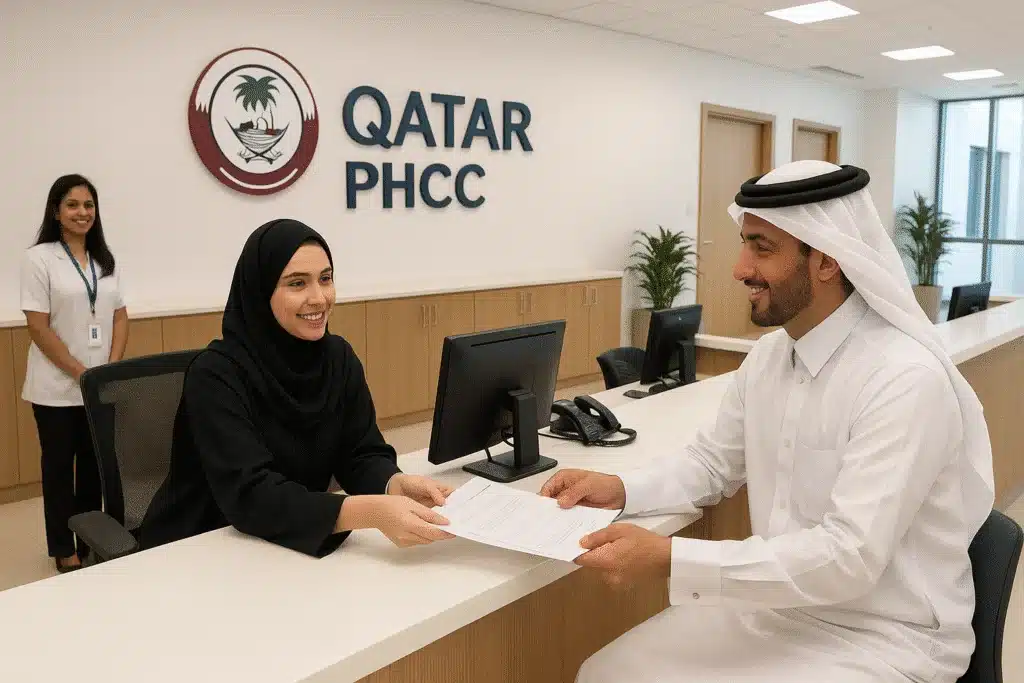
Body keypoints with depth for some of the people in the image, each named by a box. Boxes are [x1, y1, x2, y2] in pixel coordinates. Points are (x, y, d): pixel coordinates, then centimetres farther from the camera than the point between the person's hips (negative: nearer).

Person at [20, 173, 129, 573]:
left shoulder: (105, 259, 10)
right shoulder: (39, 258, -5)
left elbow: (120, 317, 9)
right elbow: (38, 327, -11)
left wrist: (112, 369, -5)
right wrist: (80, 373, -14)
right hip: (58, 388, -4)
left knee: (95, 464, 10)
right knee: (60, 466, 7)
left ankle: (91, 541, 24)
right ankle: (63, 549, 20)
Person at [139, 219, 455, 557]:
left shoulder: (339, 357, -3)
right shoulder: (216, 374, -20)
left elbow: (362, 455, -6)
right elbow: (249, 495, -30)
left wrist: (398, 485, -29)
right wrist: (372, 512, -42)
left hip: (295, 546, 5)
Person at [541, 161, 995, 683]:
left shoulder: (907, 381, -23)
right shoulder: (768, 355, 1)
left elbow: (849, 557, -28)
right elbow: (713, 462, 12)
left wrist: (668, 560, -32)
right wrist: (620, 489, -6)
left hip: (880, 639, -6)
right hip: (778, 606, 7)